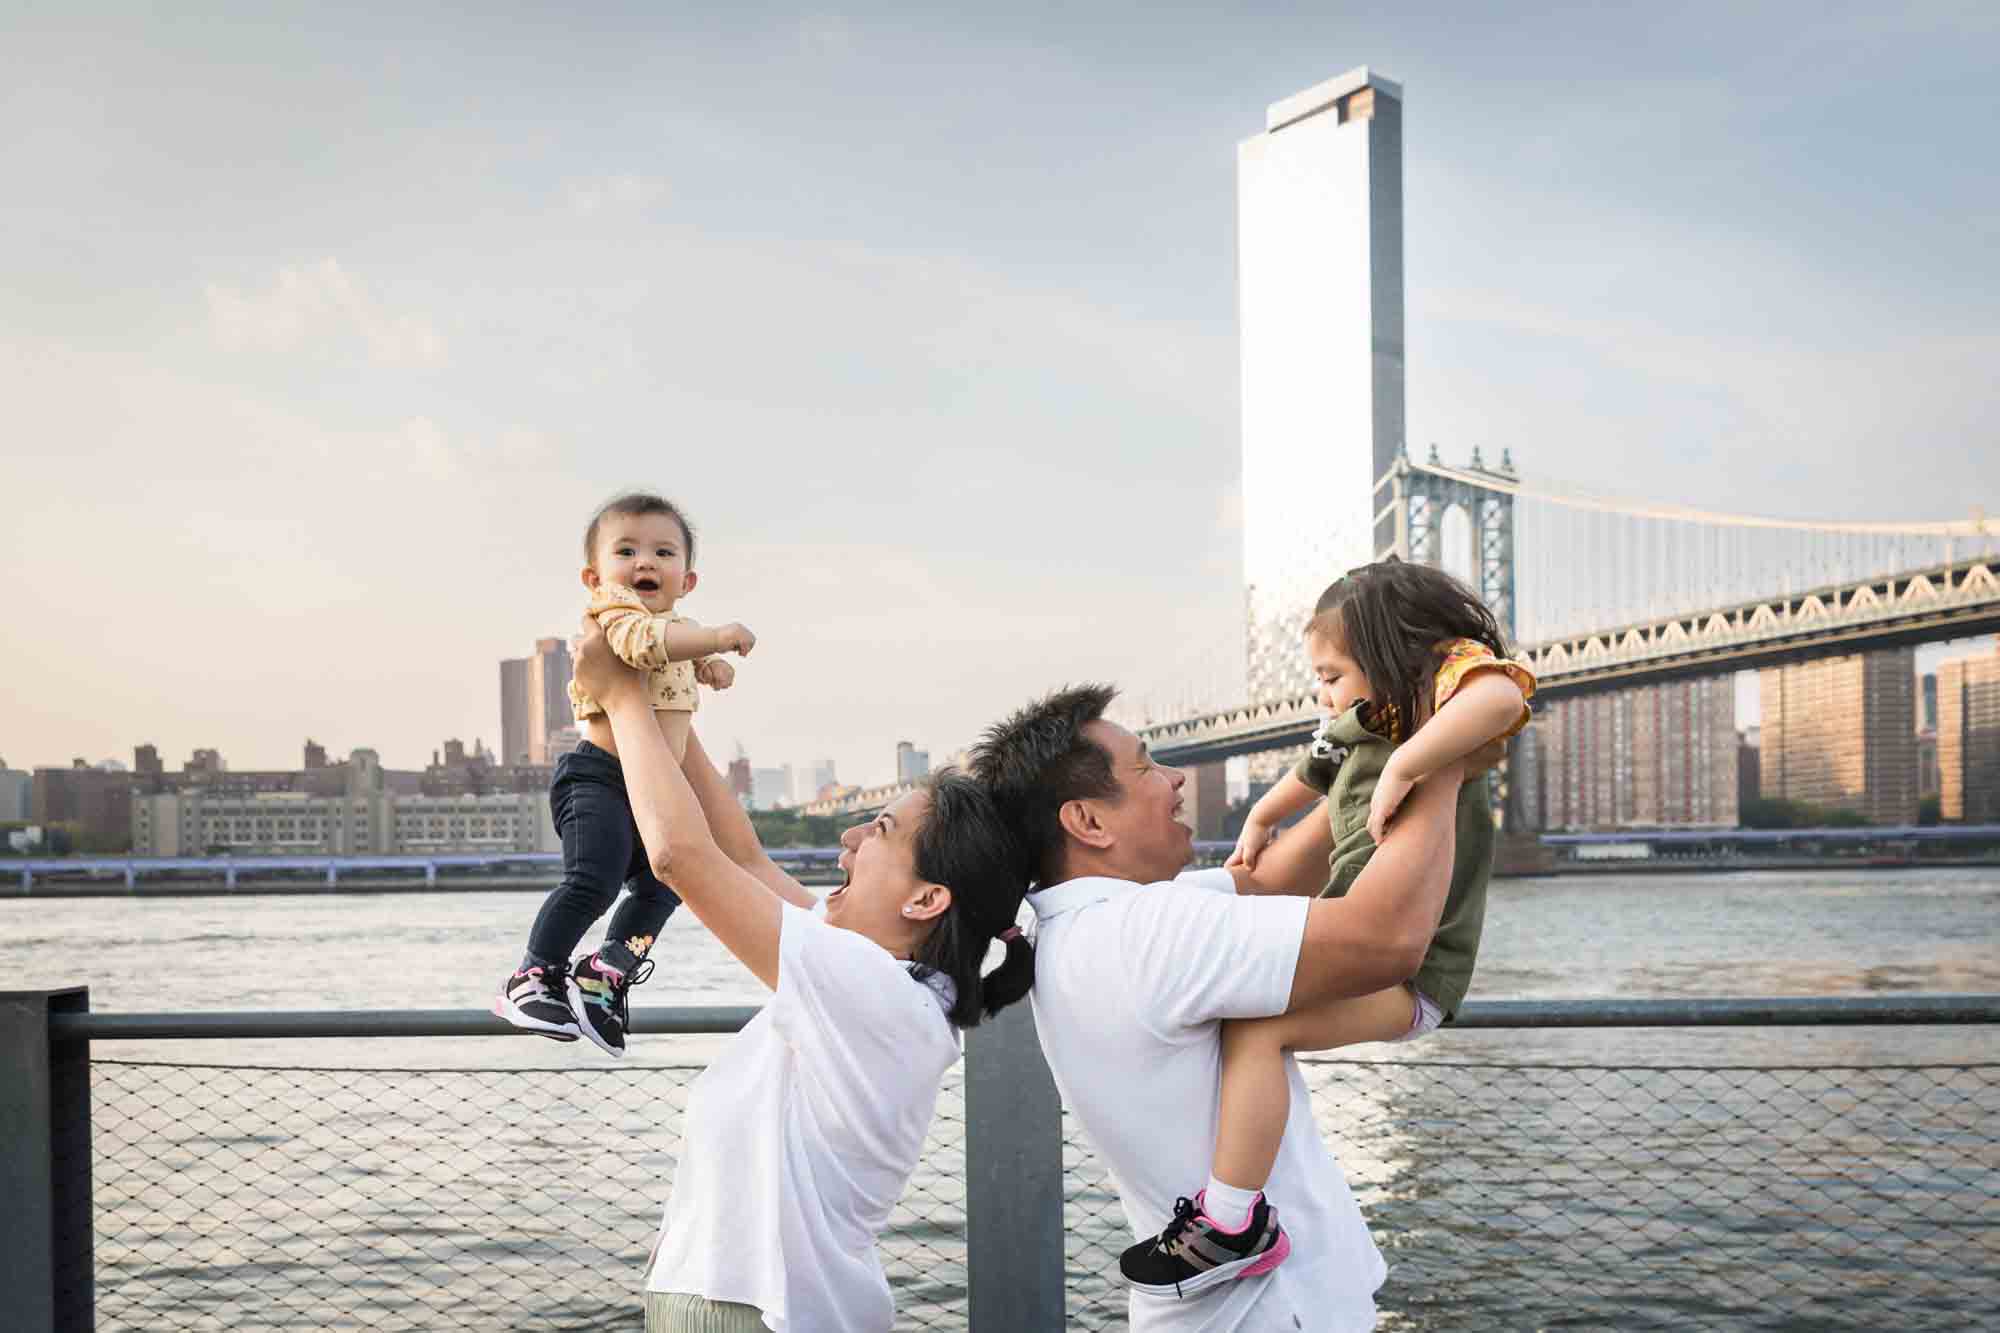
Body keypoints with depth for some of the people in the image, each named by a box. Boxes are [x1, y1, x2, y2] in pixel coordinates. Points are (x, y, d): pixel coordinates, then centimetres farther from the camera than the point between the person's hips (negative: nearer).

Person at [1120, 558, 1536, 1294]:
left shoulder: (1442, 690, -15)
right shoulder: (1355, 730, 12)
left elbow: (1502, 696, -41)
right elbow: (1307, 776, 35)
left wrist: (1402, 768, -40)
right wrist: (1256, 824, 43)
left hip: (1409, 972, -11)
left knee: (1256, 1028, -29)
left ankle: (1232, 1227, -27)